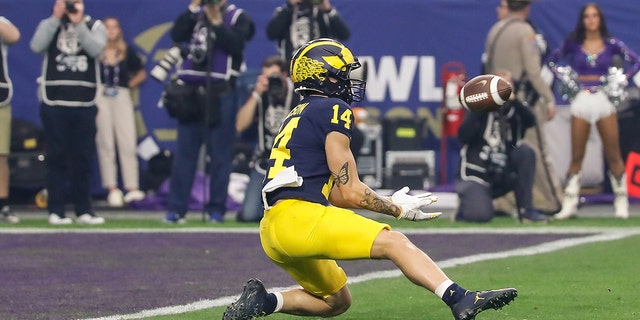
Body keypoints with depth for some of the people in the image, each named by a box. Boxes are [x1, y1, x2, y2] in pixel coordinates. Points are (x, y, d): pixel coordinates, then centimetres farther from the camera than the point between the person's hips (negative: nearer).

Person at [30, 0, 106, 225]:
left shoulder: (94, 27, 9)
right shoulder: (49, 25, 8)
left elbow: (96, 49, -11)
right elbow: (37, 46, -11)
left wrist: (78, 23, -13)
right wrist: (56, 18, -10)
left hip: (84, 104, 1)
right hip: (54, 103, -1)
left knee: (83, 158, 3)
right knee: (57, 158, -1)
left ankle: (84, 210, 9)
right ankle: (56, 210, 2)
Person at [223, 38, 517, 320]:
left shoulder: (300, 117, 25)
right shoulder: (333, 111, -2)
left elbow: (334, 194, 22)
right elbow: (350, 192, -4)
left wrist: (391, 202, 20)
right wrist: (399, 210, 8)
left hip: (273, 233, 9)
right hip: (298, 216, -9)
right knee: (395, 243, -13)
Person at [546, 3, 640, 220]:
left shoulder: (611, 44, 3)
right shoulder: (573, 44, 5)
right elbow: (552, 61, 16)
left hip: (604, 99, -1)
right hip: (581, 101, 1)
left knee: (613, 155, 0)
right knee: (576, 157, 1)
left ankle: (621, 202, 6)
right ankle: (569, 204, 1)